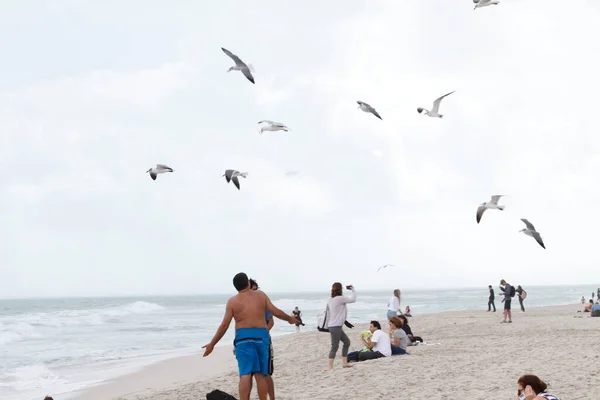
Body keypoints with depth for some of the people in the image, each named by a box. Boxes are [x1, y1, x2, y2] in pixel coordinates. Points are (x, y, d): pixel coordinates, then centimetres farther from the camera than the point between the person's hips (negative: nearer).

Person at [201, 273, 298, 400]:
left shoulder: (232, 301, 2)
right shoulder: (261, 295, 7)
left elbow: (224, 325, -1)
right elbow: (276, 312, 10)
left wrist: (212, 344, 5)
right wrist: (289, 318, 29)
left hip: (243, 337, -2)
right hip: (261, 336, 2)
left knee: (245, 374, -7)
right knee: (261, 374, 8)